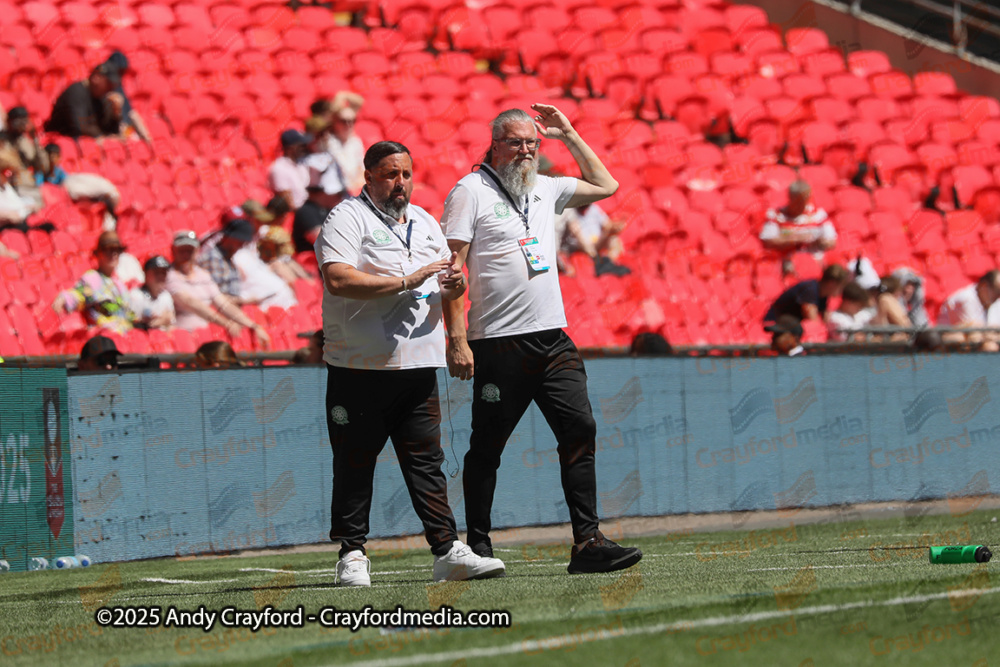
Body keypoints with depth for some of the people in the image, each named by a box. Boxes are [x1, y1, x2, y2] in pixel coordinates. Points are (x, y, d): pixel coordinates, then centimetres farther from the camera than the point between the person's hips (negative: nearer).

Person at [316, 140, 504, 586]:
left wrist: (454, 286, -2)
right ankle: (352, 554, 5)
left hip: (419, 365, 6)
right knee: (355, 463, -1)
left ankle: (448, 552, -2)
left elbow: (445, 284, 24)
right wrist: (405, 282, -20)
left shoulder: (425, 223, 19)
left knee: (427, 461, 2)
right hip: (360, 368, -6)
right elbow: (338, 280, -19)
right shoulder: (348, 219, -4)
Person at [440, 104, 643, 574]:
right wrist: (456, 338, -15)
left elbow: (605, 186, 32)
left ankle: (587, 543, -6)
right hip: (499, 342, -6)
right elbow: (452, 266, -7)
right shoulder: (471, 191, -2)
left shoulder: (544, 189, 17)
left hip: (552, 338, 6)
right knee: (487, 446, 0)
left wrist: (568, 135, 23)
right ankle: (478, 548, 9)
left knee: (579, 429, -5)